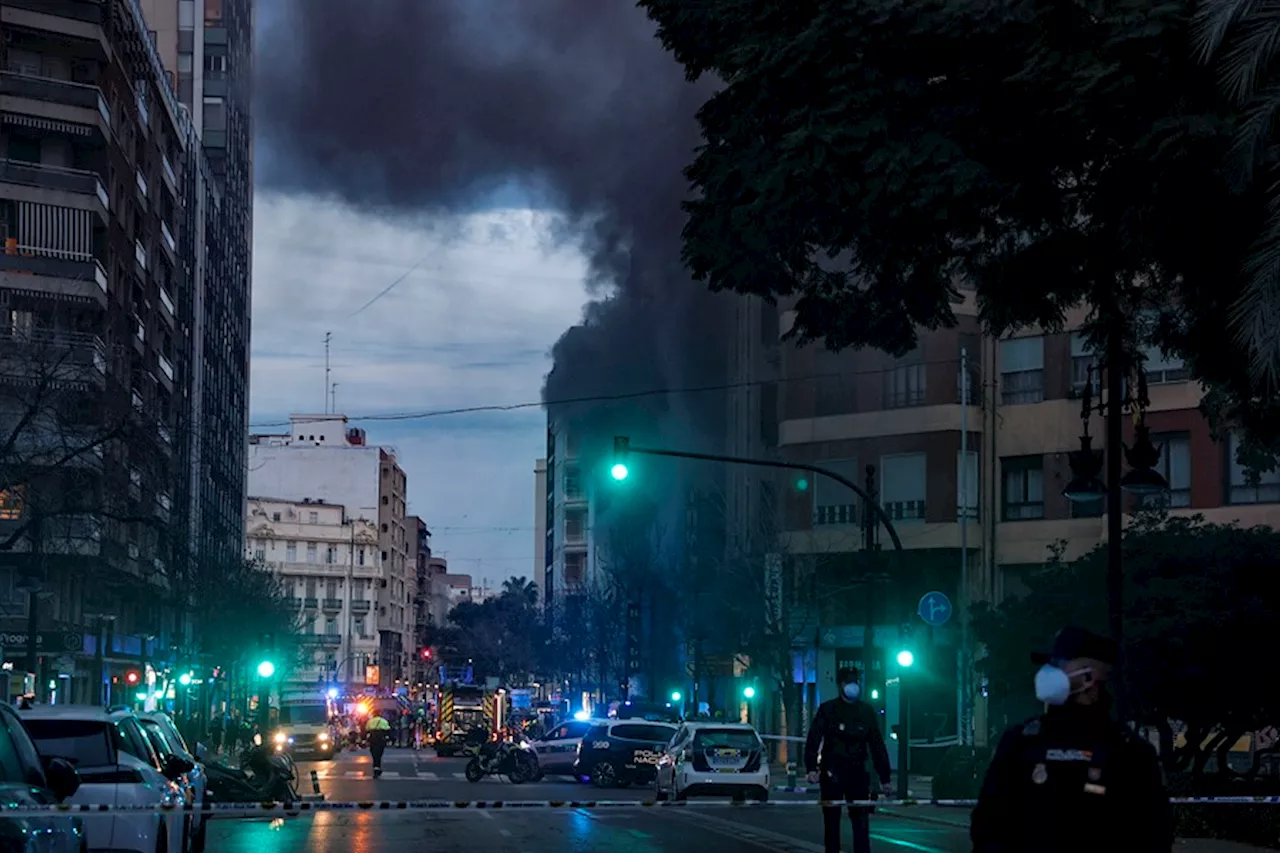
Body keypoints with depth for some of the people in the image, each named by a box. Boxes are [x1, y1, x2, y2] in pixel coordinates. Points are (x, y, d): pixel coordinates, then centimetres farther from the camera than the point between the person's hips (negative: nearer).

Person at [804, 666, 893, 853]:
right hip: (832, 773, -1)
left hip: (857, 772, 1)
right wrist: (811, 768, -18)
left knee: (862, 822, -6)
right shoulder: (827, 709, 0)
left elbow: (877, 745, 10)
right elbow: (813, 740, -5)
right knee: (831, 821, 5)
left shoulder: (867, 711, 7)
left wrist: (884, 778, 7)